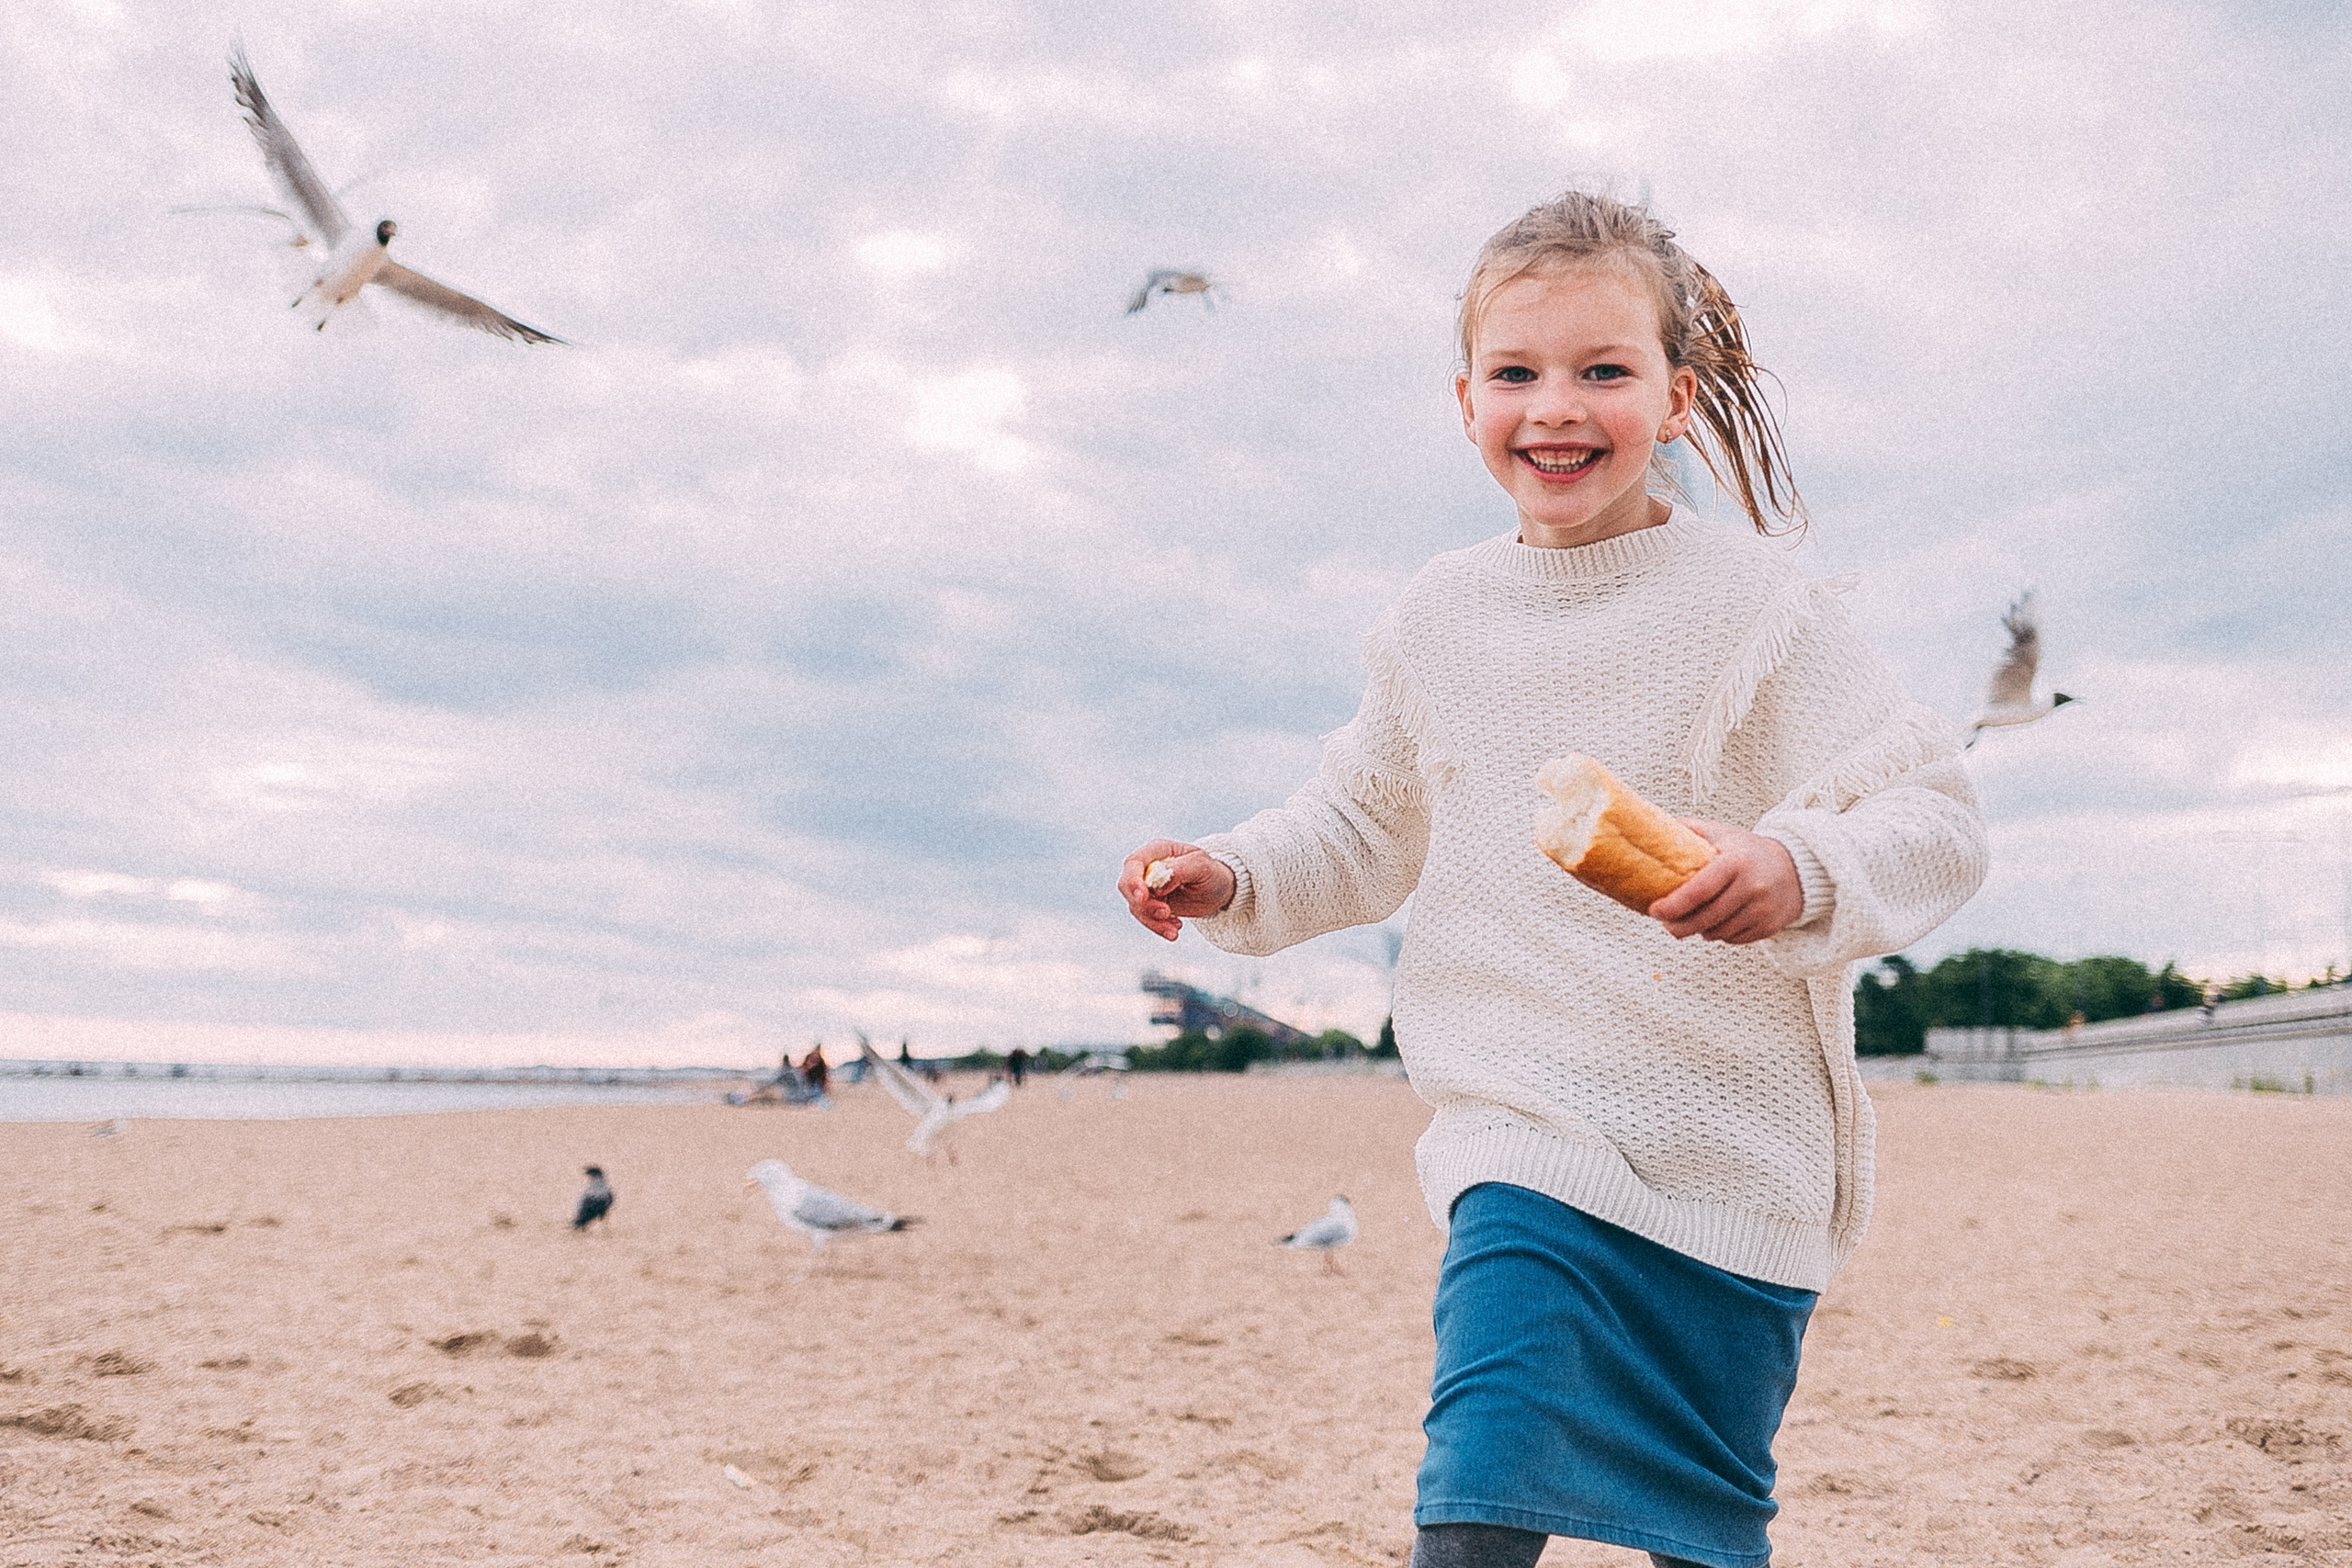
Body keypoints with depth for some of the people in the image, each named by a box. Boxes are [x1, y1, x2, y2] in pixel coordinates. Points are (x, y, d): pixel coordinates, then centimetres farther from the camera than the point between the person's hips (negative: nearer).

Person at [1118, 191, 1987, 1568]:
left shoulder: (1754, 609, -8)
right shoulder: (1439, 623, 6)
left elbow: (1937, 817, -13)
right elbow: (1369, 834, 20)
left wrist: (1804, 870, -33)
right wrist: (1233, 878, 4)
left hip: (1735, 1155, -2)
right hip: (1525, 1135, 2)